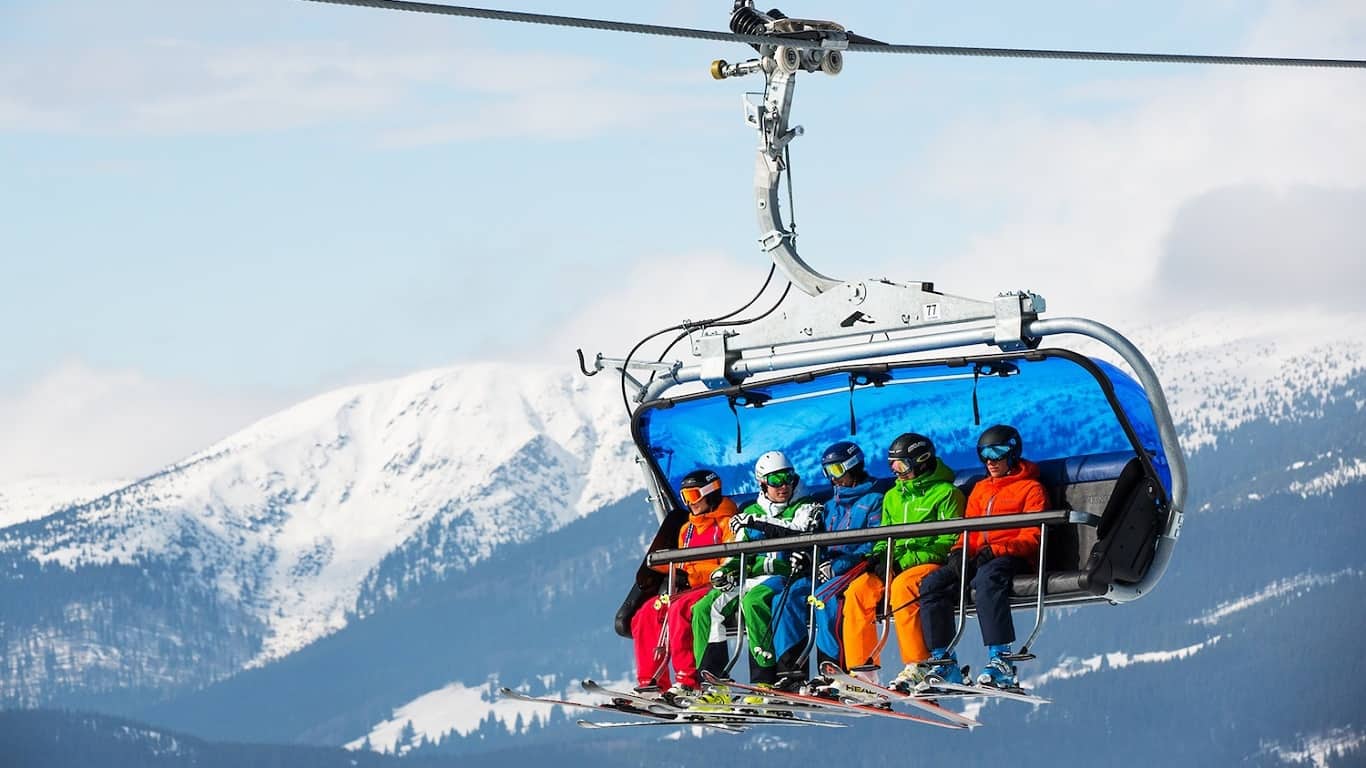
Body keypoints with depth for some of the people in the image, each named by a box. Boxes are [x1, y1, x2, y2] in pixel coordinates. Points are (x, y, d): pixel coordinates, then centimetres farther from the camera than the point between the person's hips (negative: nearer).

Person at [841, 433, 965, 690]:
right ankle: (860, 668, -17)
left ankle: (917, 666, -37)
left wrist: (906, 560, -18)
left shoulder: (945, 493, -3)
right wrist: (879, 556, 0)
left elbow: (950, 541, -11)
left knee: (902, 587, -37)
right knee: (858, 591, -18)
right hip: (896, 566, 7)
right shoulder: (893, 497, 21)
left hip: (931, 564, -7)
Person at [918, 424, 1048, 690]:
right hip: (977, 559, 7)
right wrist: (959, 552, 0)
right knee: (932, 584, -18)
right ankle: (945, 663, -22)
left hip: (1012, 558, -7)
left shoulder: (1031, 488, 7)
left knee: (987, 577, -40)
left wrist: (995, 551, -19)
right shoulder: (980, 490, 28)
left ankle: (1001, 661, -48)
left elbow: (1032, 538, -4)